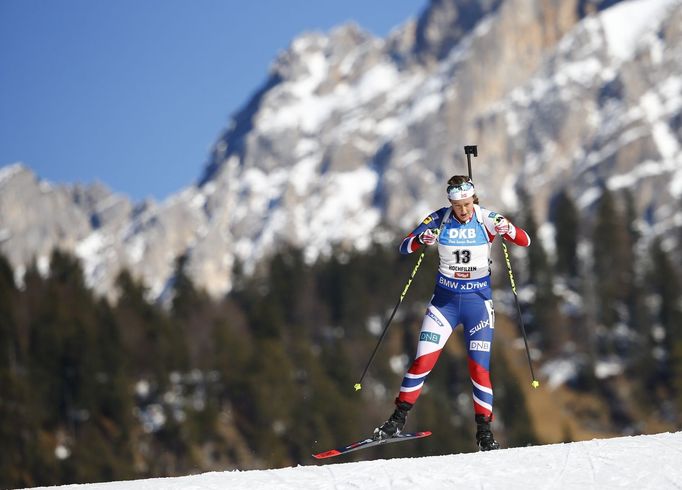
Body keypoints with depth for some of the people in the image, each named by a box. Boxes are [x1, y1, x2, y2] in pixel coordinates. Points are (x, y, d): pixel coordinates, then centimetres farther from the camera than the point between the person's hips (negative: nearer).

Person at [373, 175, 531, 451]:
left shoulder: (486, 220, -8)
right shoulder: (439, 220, -7)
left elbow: (525, 242, -11)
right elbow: (404, 247, -9)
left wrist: (507, 229, -32)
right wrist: (420, 239, -31)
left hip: (478, 300, -1)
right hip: (445, 298, 1)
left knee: (479, 367, -7)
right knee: (423, 361, -5)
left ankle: (484, 431, 2)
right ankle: (398, 418, 9)